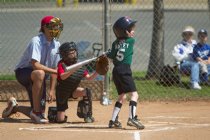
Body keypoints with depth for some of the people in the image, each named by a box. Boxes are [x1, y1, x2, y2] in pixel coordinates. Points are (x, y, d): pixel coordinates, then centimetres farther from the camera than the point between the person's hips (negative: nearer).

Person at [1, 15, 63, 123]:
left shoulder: (56, 45, 0)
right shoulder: (36, 41, -21)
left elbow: (53, 69, 3)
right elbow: (35, 65, -32)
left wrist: (52, 90, -3)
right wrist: (54, 71, -31)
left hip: (37, 79, 7)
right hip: (23, 72, -7)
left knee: (40, 112, -3)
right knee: (39, 73, -42)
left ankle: (14, 107, 28)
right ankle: (36, 112, -33)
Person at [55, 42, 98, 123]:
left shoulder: (80, 67, -4)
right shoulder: (62, 64, -17)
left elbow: (89, 78, -7)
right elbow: (62, 77, -34)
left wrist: (96, 72, -25)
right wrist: (73, 69, -48)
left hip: (73, 91, 3)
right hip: (62, 94, -3)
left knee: (86, 91, -30)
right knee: (61, 120, -9)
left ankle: (88, 115, -17)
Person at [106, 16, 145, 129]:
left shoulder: (115, 43, 11)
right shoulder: (131, 41, 0)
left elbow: (111, 57, 6)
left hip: (115, 71, 7)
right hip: (125, 70, -7)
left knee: (122, 96, 20)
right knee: (134, 94, -11)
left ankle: (113, 120, 19)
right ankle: (132, 118, -30)